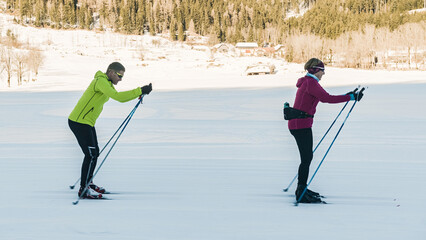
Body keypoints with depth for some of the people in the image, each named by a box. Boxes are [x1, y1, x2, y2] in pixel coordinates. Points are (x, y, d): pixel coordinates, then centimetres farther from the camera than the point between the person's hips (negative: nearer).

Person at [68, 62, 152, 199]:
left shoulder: (107, 83, 14)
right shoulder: (101, 81, -19)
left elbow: (120, 97, 19)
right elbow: (117, 96, -32)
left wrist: (140, 93, 5)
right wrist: (140, 91, -33)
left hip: (87, 123, 10)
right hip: (79, 122, -10)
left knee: (94, 153, 15)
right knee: (90, 154, -10)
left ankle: (88, 184, 28)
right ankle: (83, 190, -4)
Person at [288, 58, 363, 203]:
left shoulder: (307, 82, 17)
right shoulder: (310, 83, -15)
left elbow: (324, 98, 22)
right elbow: (327, 98, -25)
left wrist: (347, 96, 19)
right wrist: (351, 97, -22)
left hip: (297, 124, 10)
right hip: (301, 125, -10)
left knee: (307, 157, 17)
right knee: (306, 159, -7)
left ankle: (302, 189, 26)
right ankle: (301, 194, -4)